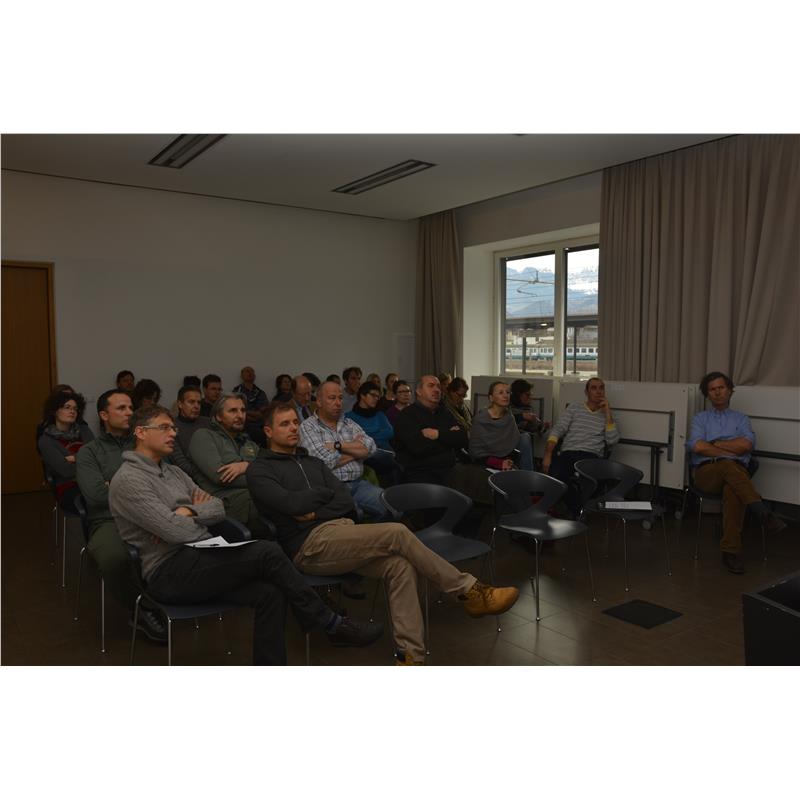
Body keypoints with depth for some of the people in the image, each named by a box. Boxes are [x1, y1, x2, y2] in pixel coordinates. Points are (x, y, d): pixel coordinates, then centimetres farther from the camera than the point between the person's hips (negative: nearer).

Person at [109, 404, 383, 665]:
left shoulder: (173, 472, 19)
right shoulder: (128, 480, -8)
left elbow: (218, 507, 12)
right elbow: (174, 531, -18)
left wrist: (188, 511, -8)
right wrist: (201, 518, 2)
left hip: (200, 560, 8)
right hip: (169, 572, -8)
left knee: (270, 593, -18)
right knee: (267, 552, -22)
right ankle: (332, 624, -9)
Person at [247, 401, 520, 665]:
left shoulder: (312, 462, 23)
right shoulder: (260, 470, 3)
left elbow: (346, 501, 11)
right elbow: (293, 503, -15)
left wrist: (315, 511, -7)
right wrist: (325, 493, 2)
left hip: (342, 531, 7)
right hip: (309, 545, -7)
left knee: (400, 565, -20)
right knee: (396, 533, -22)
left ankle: (410, 655, -20)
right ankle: (469, 591, -13)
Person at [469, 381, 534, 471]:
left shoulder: (509, 416, -2)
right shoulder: (480, 420, -16)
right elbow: (476, 452, -14)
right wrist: (499, 463, -24)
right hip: (489, 463, -5)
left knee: (525, 437, -16)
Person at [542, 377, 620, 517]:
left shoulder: (607, 415, 21)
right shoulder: (573, 408, 18)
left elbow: (612, 441, 5)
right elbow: (557, 430, 6)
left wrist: (608, 413, 1)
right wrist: (547, 455, -10)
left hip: (592, 457, 0)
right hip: (568, 453, 0)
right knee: (554, 475, -35)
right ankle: (578, 513, -11)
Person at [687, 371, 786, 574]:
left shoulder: (741, 418, 23)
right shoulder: (700, 418, 21)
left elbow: (747, 444, 1)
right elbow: (696, 446, -1)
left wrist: (713, 444, 2)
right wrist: (732, 451, -1)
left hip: (736, 471, 0)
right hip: (707, 472, 0)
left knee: (732, 489, -38)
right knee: (728, 465, -38)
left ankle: (730, 550, -41)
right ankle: (762, 512, -44)